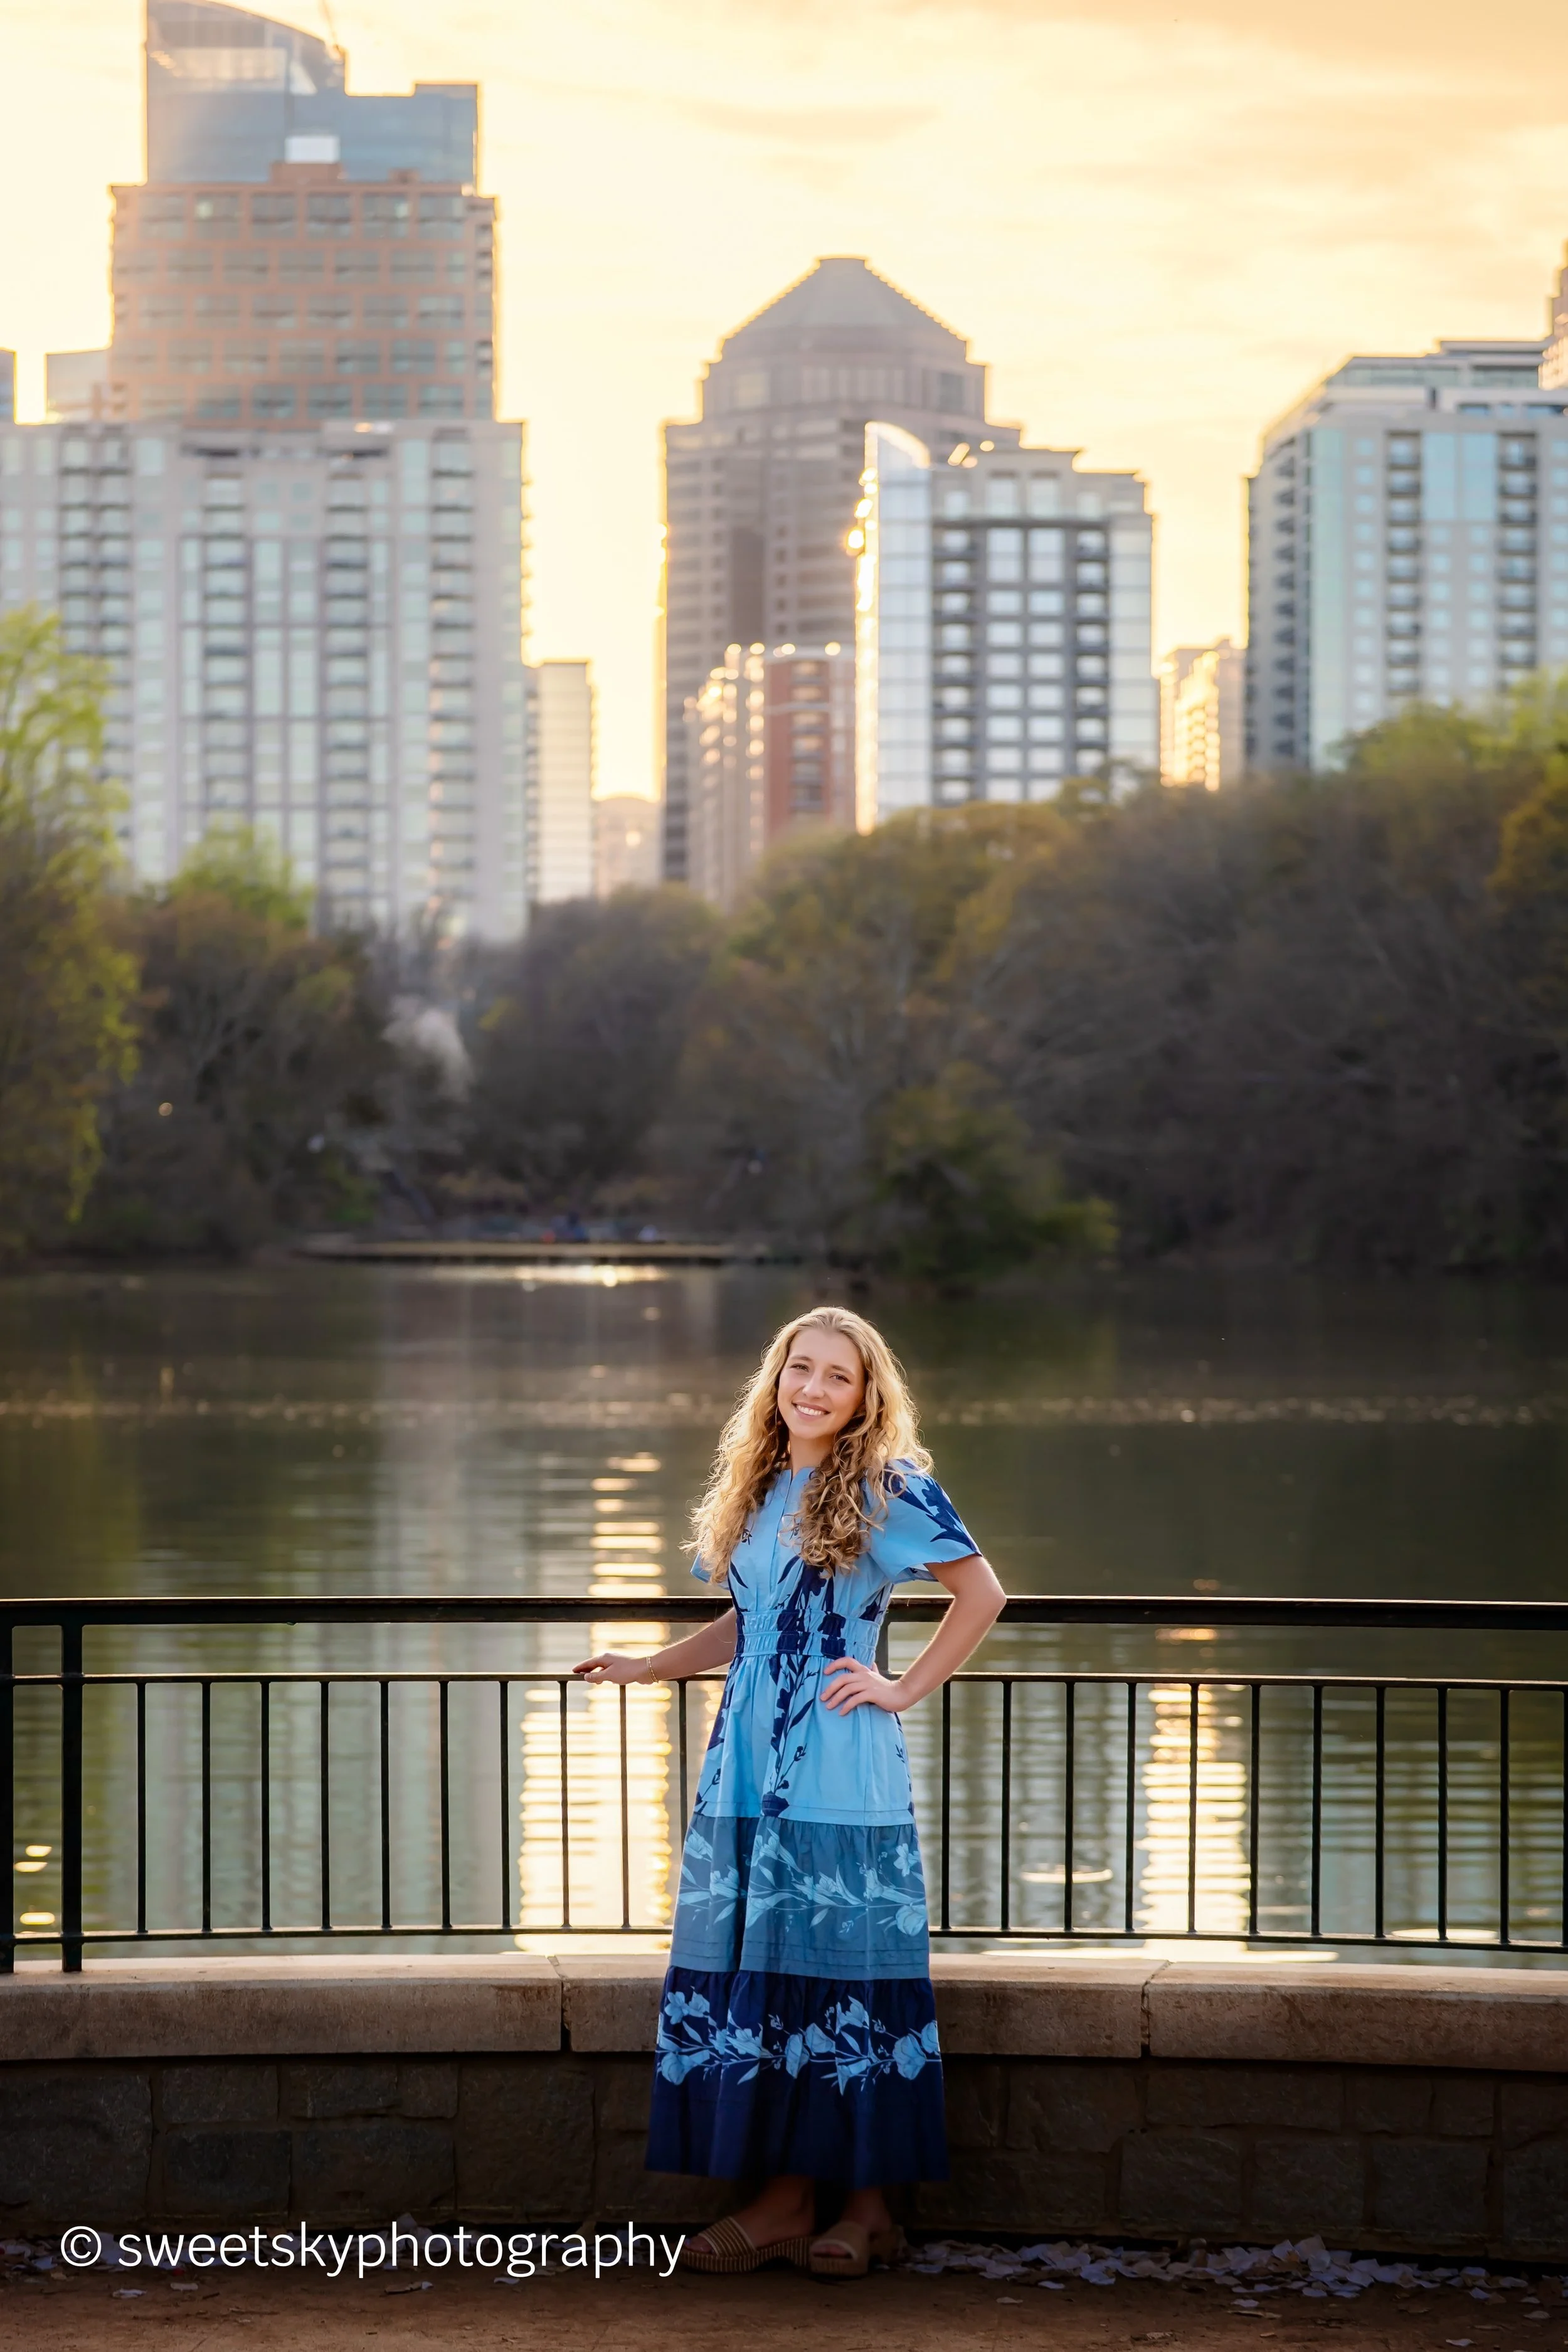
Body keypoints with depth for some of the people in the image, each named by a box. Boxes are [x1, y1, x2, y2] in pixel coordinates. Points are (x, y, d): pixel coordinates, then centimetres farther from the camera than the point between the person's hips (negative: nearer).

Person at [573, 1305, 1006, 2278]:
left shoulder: (887, 1490, -3)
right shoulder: (755, 1491, 16)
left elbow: (983, 1593, -2)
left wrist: (906, 1688, -4)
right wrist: (648, 1667, 22)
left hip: (842, 1777, -6)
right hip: (748, 1769, 6)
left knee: (844, 1976, -3)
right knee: (752, 1977, 2)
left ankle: (868, 2203, 3)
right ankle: (784, 2195, 7)